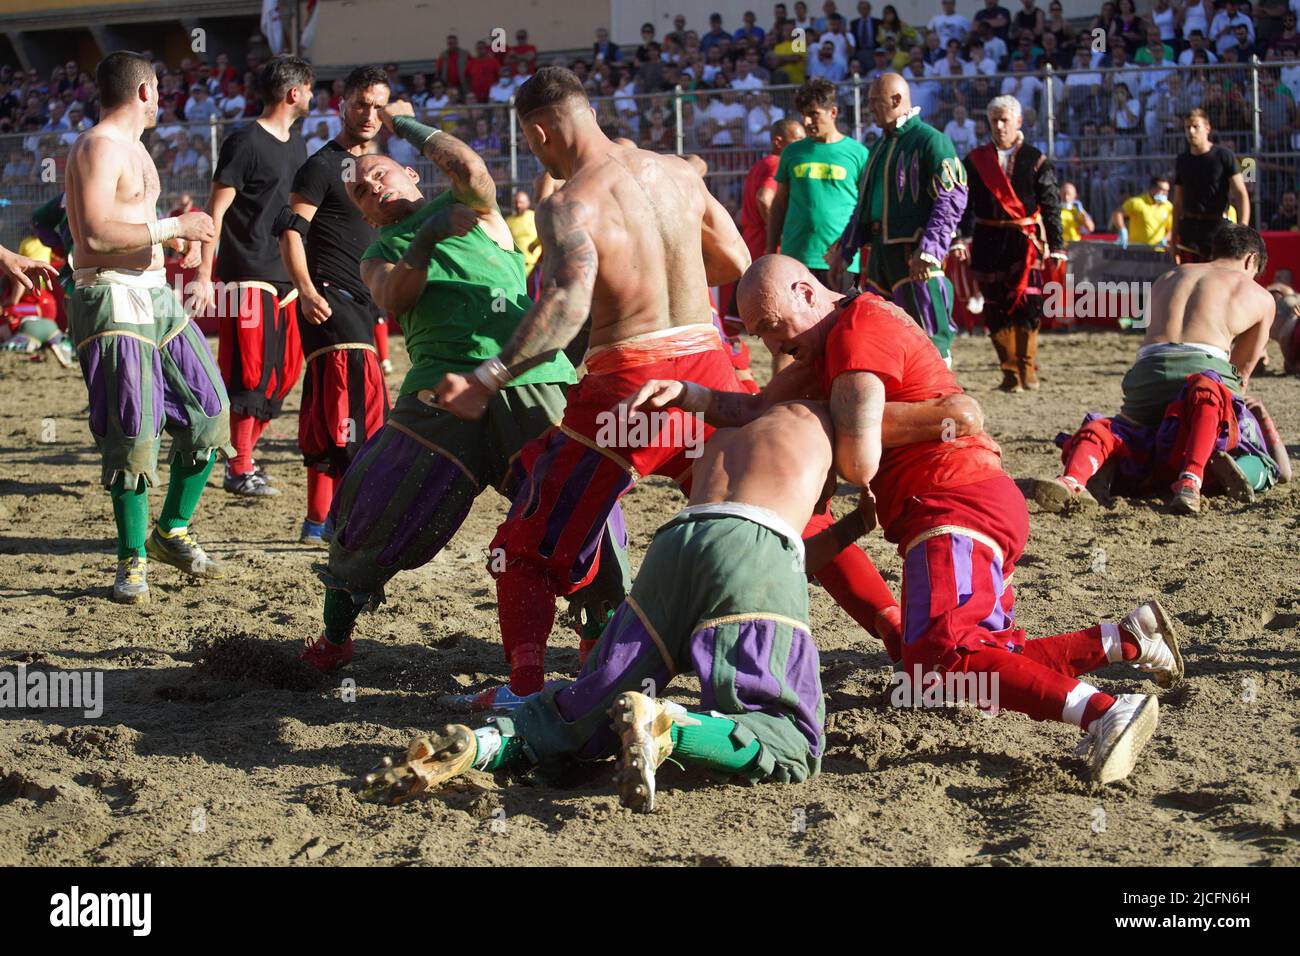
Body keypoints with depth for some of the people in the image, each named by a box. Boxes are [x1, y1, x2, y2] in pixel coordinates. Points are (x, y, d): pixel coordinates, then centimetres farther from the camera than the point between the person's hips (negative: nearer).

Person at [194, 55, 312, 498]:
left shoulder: (295, 143, 15)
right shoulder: (246, 142, -11)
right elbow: (216, 211, -12)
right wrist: (204, 277, -17)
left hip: (284, 276, 8)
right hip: (247, 276, -8)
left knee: (285, 371, 10)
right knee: (249, 375, -5)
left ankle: (244, 455, 22)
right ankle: (239, 469, 4)